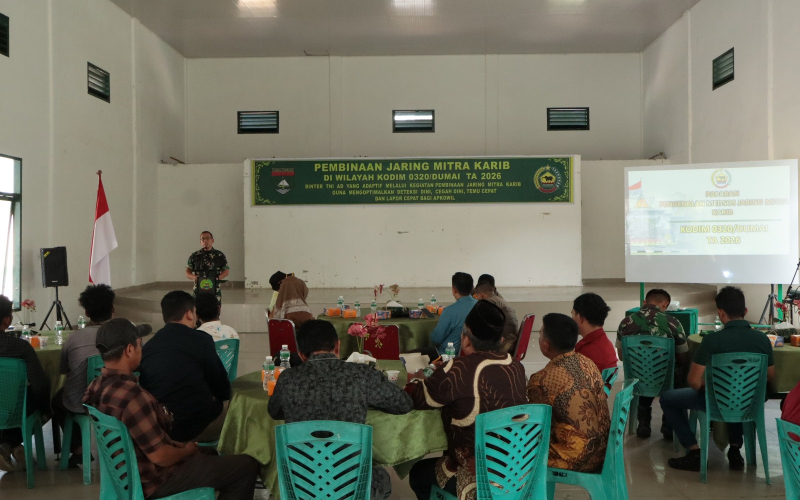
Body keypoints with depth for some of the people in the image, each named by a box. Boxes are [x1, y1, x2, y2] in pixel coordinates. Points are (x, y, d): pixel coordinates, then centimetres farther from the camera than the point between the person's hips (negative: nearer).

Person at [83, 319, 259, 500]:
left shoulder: (96, 387, -1)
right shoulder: (132, 396, -33)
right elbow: (159, 456, -28)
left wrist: (181, 446, 9)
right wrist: (187, 451, -7)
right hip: (153, 480, -10)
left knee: (207, 453, 31)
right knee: (246, 466, -2)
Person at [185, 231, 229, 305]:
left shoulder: (220, 255, 6)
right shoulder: (194, 256, 8)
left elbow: (226, 270, 8)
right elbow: (187, 272, 10)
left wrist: (217, 277, -11)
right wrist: (194, 277, -12)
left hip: (215, 291, 0)